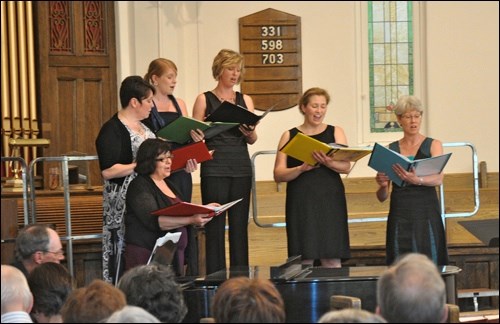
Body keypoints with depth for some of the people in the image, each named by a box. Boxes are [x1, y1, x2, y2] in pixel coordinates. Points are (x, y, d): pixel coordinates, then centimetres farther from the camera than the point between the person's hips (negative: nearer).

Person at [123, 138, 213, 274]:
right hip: (148, 254, -7)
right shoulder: (140, 187, -8)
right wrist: (191, 220, -29)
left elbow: (181, 213, 28)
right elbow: (154, 221, -21)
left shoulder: (168, 184, 17)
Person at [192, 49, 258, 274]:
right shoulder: (204, 99, 4)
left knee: (239, 224, 4)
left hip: (241, 167, 4)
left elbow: (253, 140, 10)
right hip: (215, 168, -3)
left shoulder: (245, 100, 14)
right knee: (215, 225, -5)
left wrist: (249, 132, -12)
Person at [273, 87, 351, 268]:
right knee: (304, 259, -5)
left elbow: (346, 166, -1)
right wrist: (301, 169, -17)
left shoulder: (335, 132, 11)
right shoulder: (290, 136, 9)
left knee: (332, 259, -4)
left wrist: (329, 163, -22)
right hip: (301, 203, 0)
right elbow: (278, 175, 1)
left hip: (330, 200, 0)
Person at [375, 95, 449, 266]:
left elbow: (438, 178, -12)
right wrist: (382, 186, -14)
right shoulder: (390, 149, 10)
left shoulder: (433, 145, 6)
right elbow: (382, 197, 9)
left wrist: (417, 180, -32)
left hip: (426, 213, -1)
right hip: (399, 216, 1)